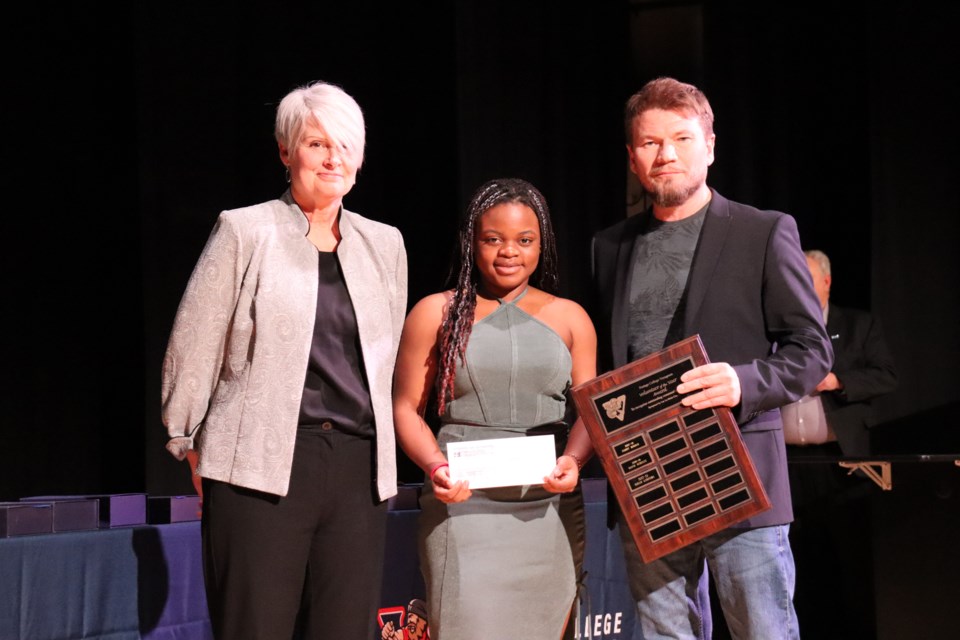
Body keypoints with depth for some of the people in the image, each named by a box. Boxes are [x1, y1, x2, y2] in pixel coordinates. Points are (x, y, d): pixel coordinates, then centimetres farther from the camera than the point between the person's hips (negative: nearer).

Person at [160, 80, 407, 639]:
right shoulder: (245, 232, 2)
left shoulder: (384, 243, 15)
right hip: (262, 467, -4)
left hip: (359, 468, 4)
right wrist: (187, 443, 7)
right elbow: (194, 348, 4)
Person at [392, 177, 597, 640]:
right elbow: (406, 408, 5)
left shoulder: (569, 317, 12)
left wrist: (573, 461, -10)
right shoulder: (436, 314, 6)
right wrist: (435, 466, -12)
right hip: (464, 505, -2)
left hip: (548, 510, 2)